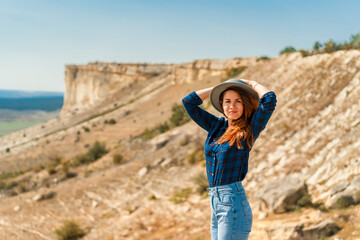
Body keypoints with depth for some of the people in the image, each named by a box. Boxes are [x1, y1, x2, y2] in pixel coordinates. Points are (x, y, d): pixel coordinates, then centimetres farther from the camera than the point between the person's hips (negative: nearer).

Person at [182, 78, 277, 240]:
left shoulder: (249, 131, -3)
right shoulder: (216, 126, 12)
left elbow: (269, 99, -15)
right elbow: (189, 101, 14)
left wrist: (252, 84, 3)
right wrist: (218, 88, 14)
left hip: (233, 203, -6)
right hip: (215, 203, 6)